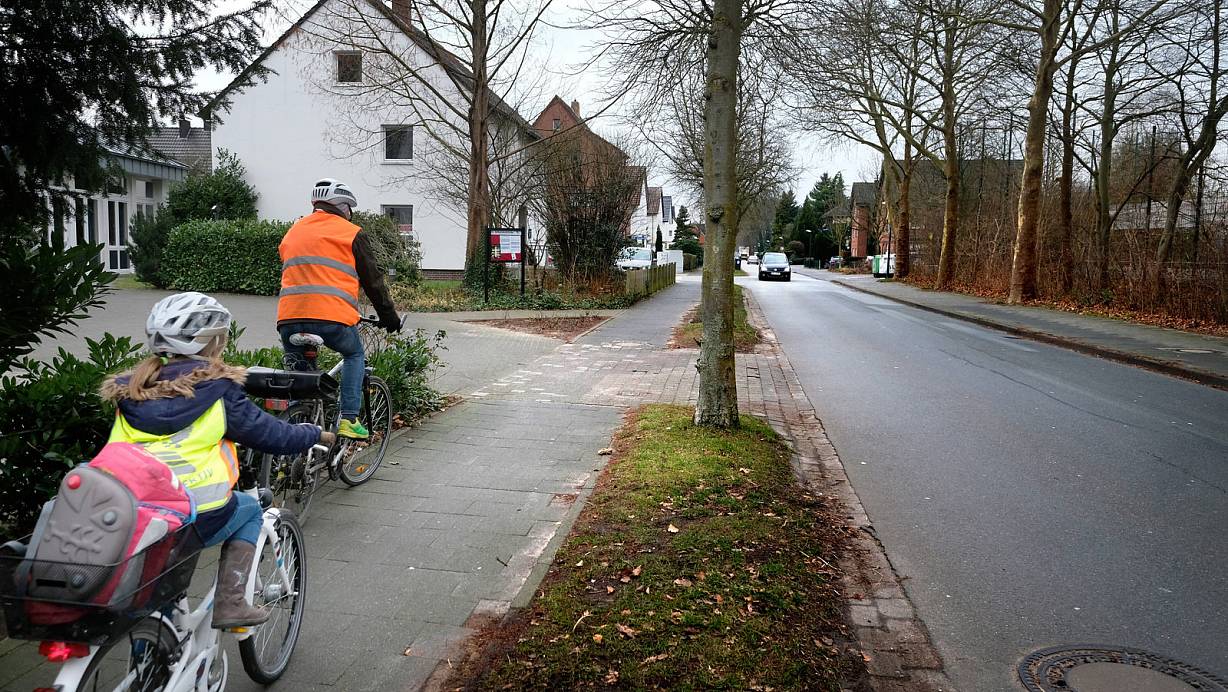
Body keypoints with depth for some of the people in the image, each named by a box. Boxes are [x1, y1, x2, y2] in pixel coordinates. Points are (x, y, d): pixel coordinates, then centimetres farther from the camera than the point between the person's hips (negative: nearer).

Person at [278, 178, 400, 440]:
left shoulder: (293, 231, 26)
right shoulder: (351, 233, 7)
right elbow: (372, 279, 9)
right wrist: (389, 316, 18)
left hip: (289, 317, 4)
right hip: (332, 316, -4)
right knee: (354, 355, 20)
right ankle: (349, 419, 8)